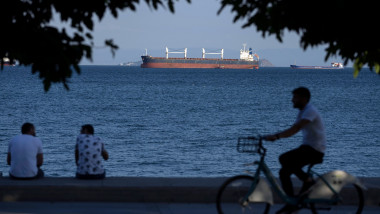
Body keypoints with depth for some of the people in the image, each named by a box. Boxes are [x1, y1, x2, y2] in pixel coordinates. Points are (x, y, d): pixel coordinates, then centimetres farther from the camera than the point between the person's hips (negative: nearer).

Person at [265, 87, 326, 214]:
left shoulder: (310, 111, -16)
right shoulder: (303, 112, 16)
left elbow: (295, 129, -28)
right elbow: (293, 130, 15)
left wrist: (276, 136, -35)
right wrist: (275, 136, 2)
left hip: (315, 150, -10)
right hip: (307, 147, 10)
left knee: (284, 159, -23)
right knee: (284, 172, 4)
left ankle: (308, 180, -10)